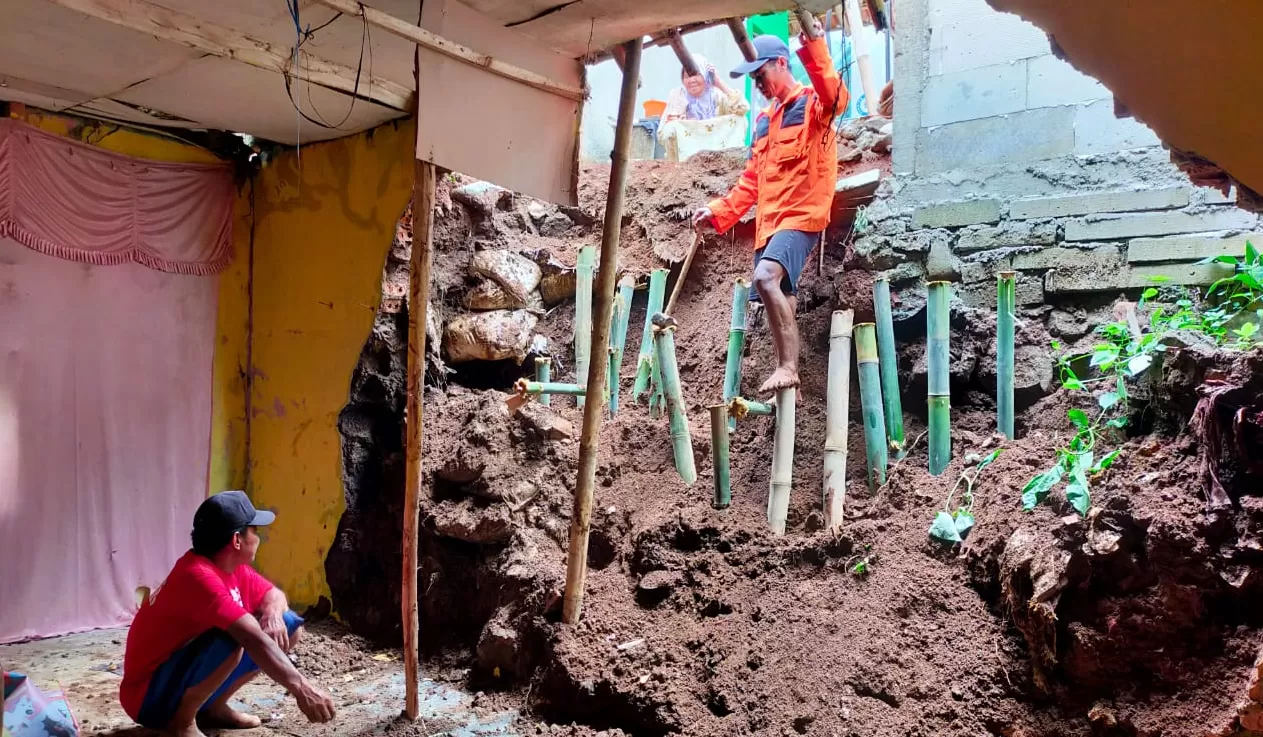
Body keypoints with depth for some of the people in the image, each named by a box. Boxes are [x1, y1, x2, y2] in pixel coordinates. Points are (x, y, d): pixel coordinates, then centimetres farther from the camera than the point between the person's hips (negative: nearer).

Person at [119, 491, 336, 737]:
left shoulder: (232, 566, -2)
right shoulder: (199, 576, -29)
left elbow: (273, 594, 11)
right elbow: (253, 639, -39)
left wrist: (272, 613, -14)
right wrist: (301, 688, -46)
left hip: (191, 681, 9)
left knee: (289, 625, 1)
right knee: (233, 638, -36)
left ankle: (214, 706, 9)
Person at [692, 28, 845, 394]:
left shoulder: (813, 105, -1)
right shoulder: (764, 120, 21)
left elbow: (835, 96, -27)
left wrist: (813, 47, -40)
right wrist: (718, 211, 12)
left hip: (802, 216, -8)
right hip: (769, 223, 8)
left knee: (765, 276, -29)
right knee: (780, 297, 7)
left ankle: (788, 366, -22)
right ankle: (787, 374, 13)